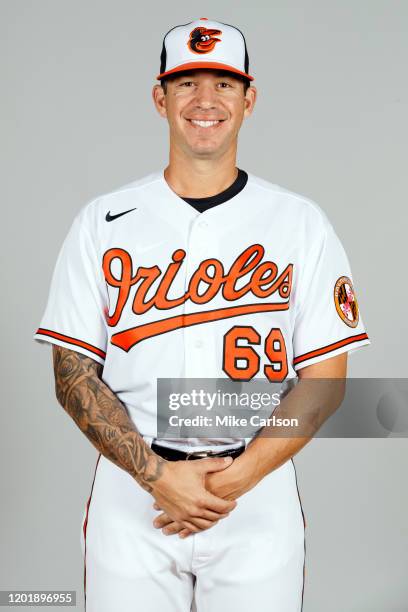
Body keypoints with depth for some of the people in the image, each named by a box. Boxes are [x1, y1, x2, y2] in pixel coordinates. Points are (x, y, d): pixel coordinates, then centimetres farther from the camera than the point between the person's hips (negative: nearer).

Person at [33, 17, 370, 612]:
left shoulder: (300, 222, 0)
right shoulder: (103, 222, 1)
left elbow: (324, 378, -3)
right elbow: (73, 375, -1)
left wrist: (236, 479, -12)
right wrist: (157, 475, -12)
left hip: (260, 494, 0)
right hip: (131, 490, 1)